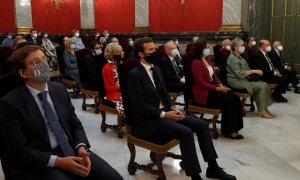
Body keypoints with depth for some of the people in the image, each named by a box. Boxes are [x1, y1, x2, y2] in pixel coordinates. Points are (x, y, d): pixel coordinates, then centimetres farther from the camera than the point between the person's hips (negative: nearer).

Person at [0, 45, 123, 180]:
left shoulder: (59, 90, 7)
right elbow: (20, 149, -11)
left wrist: (81, 147, -8)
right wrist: (58, 161, -20)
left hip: (72, 150, 5)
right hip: (41, 164, -4)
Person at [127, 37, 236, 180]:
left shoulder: (156, 69, 13)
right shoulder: (134, 75, -14)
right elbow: (139, 105, -19)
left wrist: (173, 108, -2)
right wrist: (164, 114, -19)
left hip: (164, 112, 9)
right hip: (147, 120, -8)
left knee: (202, 125, -2)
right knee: (186, 133, -28)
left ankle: (212, 167, 6)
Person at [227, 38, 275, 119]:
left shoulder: (239, 57, 17)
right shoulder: (232, 59, -14)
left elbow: (245, 69, 21)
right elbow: (239, 74, -21)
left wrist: (254, 71, 2)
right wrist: (253, 71, -17)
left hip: (245, 79, 9)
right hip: (237, 81, -9)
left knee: (264, 84, -6)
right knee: (261, 86, -18)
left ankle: (264, 108, -5)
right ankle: (262, 111, -11)